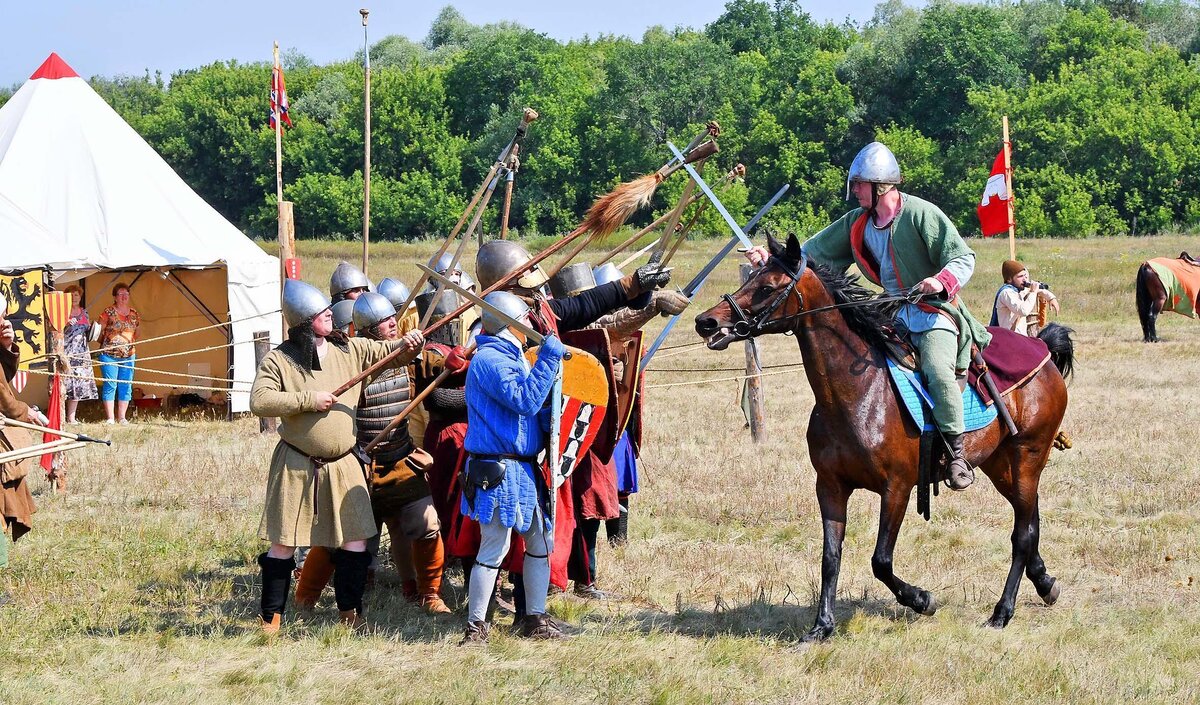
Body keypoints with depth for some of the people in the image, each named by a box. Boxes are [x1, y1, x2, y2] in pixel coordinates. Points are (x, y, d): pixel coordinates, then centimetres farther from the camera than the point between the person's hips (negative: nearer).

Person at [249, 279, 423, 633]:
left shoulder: (350, 350, 3)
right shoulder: (279, 360, -8)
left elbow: (389, 353, 8)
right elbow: (259, 400, -17)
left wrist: (407, 344, -15)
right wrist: (307, 400, -20)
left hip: (342, 465, 3)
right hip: (296, 466, -3)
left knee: (356, 540, 1)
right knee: (283, 544, 0)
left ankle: (349, 613, 16)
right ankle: (271, 618, 11)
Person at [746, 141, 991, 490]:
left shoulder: (921, 214, -12)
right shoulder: (857, 224, 8)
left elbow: (963, 258, -11)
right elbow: (817, 253, 15)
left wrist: (942, 280, -31)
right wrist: (773, 260, 3)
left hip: (934, 312, -8)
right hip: (892, 315, 8)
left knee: (938, 370, -31)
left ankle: (957, 457, -23)